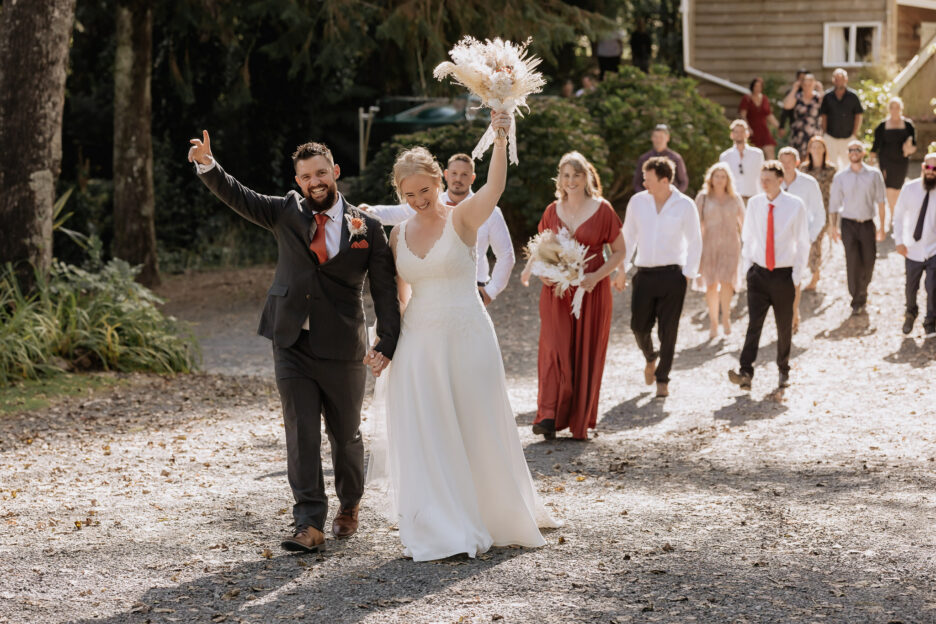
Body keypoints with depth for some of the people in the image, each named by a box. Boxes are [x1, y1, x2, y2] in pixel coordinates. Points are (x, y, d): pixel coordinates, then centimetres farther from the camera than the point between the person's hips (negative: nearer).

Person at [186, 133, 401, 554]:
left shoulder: (367, 228, -1)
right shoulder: (288, 212, 5)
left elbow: (385, 290, -2)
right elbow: (238, 198, -2)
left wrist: (387, 343, -12)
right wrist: (208, 166, -20)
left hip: (342, 349, -1)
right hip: (292, 345, 1)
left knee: (346, 435, 13)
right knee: (301, 434, -5)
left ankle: (349, 506, 37)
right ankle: (310, 524, -5)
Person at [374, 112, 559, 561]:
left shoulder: (462, 219, -7)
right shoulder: (399, 234, 7)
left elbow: (495, 186, -26)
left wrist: (500, 137, -40)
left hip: (466, 336, -4)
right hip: (419, 343, 4)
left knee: (478, 429, 5)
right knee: (425, 435, 2)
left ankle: (499, 519, 25)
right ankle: (442, 530, 10)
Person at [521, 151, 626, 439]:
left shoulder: (602, 210, 0)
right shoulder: (552, 211, 8)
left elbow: (619, 251, 3)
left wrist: (597, 276, -12)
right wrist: (530, 270, -2)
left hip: (591, 291, -2)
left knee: (586, 354, 2)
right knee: (555, 350, -10)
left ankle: (581, 422, 11)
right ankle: (549, 417, -14)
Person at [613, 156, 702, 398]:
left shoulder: (685, 206, -4)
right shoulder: (637, 201, 3)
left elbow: (695, 242, 3)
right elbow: (628, 237, 11)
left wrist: (688, 275, -3)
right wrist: (621, 270, 8)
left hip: (672, 275, -2)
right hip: (644, 274, 2)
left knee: (668, 330, 0)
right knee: (639, 326, 1)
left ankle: (662, 379, 13)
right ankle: (650, 358, 34)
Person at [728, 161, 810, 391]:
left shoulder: (795, 206, -6)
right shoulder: (754, 204, 1)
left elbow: (803, 243, 0)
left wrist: (797, 275, -3)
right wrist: (749, 266, 6)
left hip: (784, 275, -1)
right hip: (758, 274, 1)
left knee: (784, 327, 10)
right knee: (754, 323, -12)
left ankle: (783, 371, 28)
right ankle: (745, 372, -21)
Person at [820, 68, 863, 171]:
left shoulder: (853, 96, -2)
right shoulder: (827, 96, 0)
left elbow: (859, 115, 3)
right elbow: (823, 116, 6)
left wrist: (854, 134, -1)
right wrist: (824, 133, 2)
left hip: (848, 136, 0)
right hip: (831, 136, 0)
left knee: (847, 163, 3)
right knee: (833, 163, 2)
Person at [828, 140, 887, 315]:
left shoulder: (874, 175, 0)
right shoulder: (840, 177, 2)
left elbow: (880, 201, 2)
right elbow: (834, 203, 7)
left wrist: (881, 226, 0)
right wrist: (834, 226, 1)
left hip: (867, 223, 1)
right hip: (848, 223, -1)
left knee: (868, 263, 5)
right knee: (853, 261, -11)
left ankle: (862, 293, 32)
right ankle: (857, 302, -2)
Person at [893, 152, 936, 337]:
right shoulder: (909, 188, -6)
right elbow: (898, 215, 2)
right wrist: (899, 241, -5)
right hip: (913, 250, 1)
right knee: (911, 287, 14)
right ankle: (910, 314, 44)